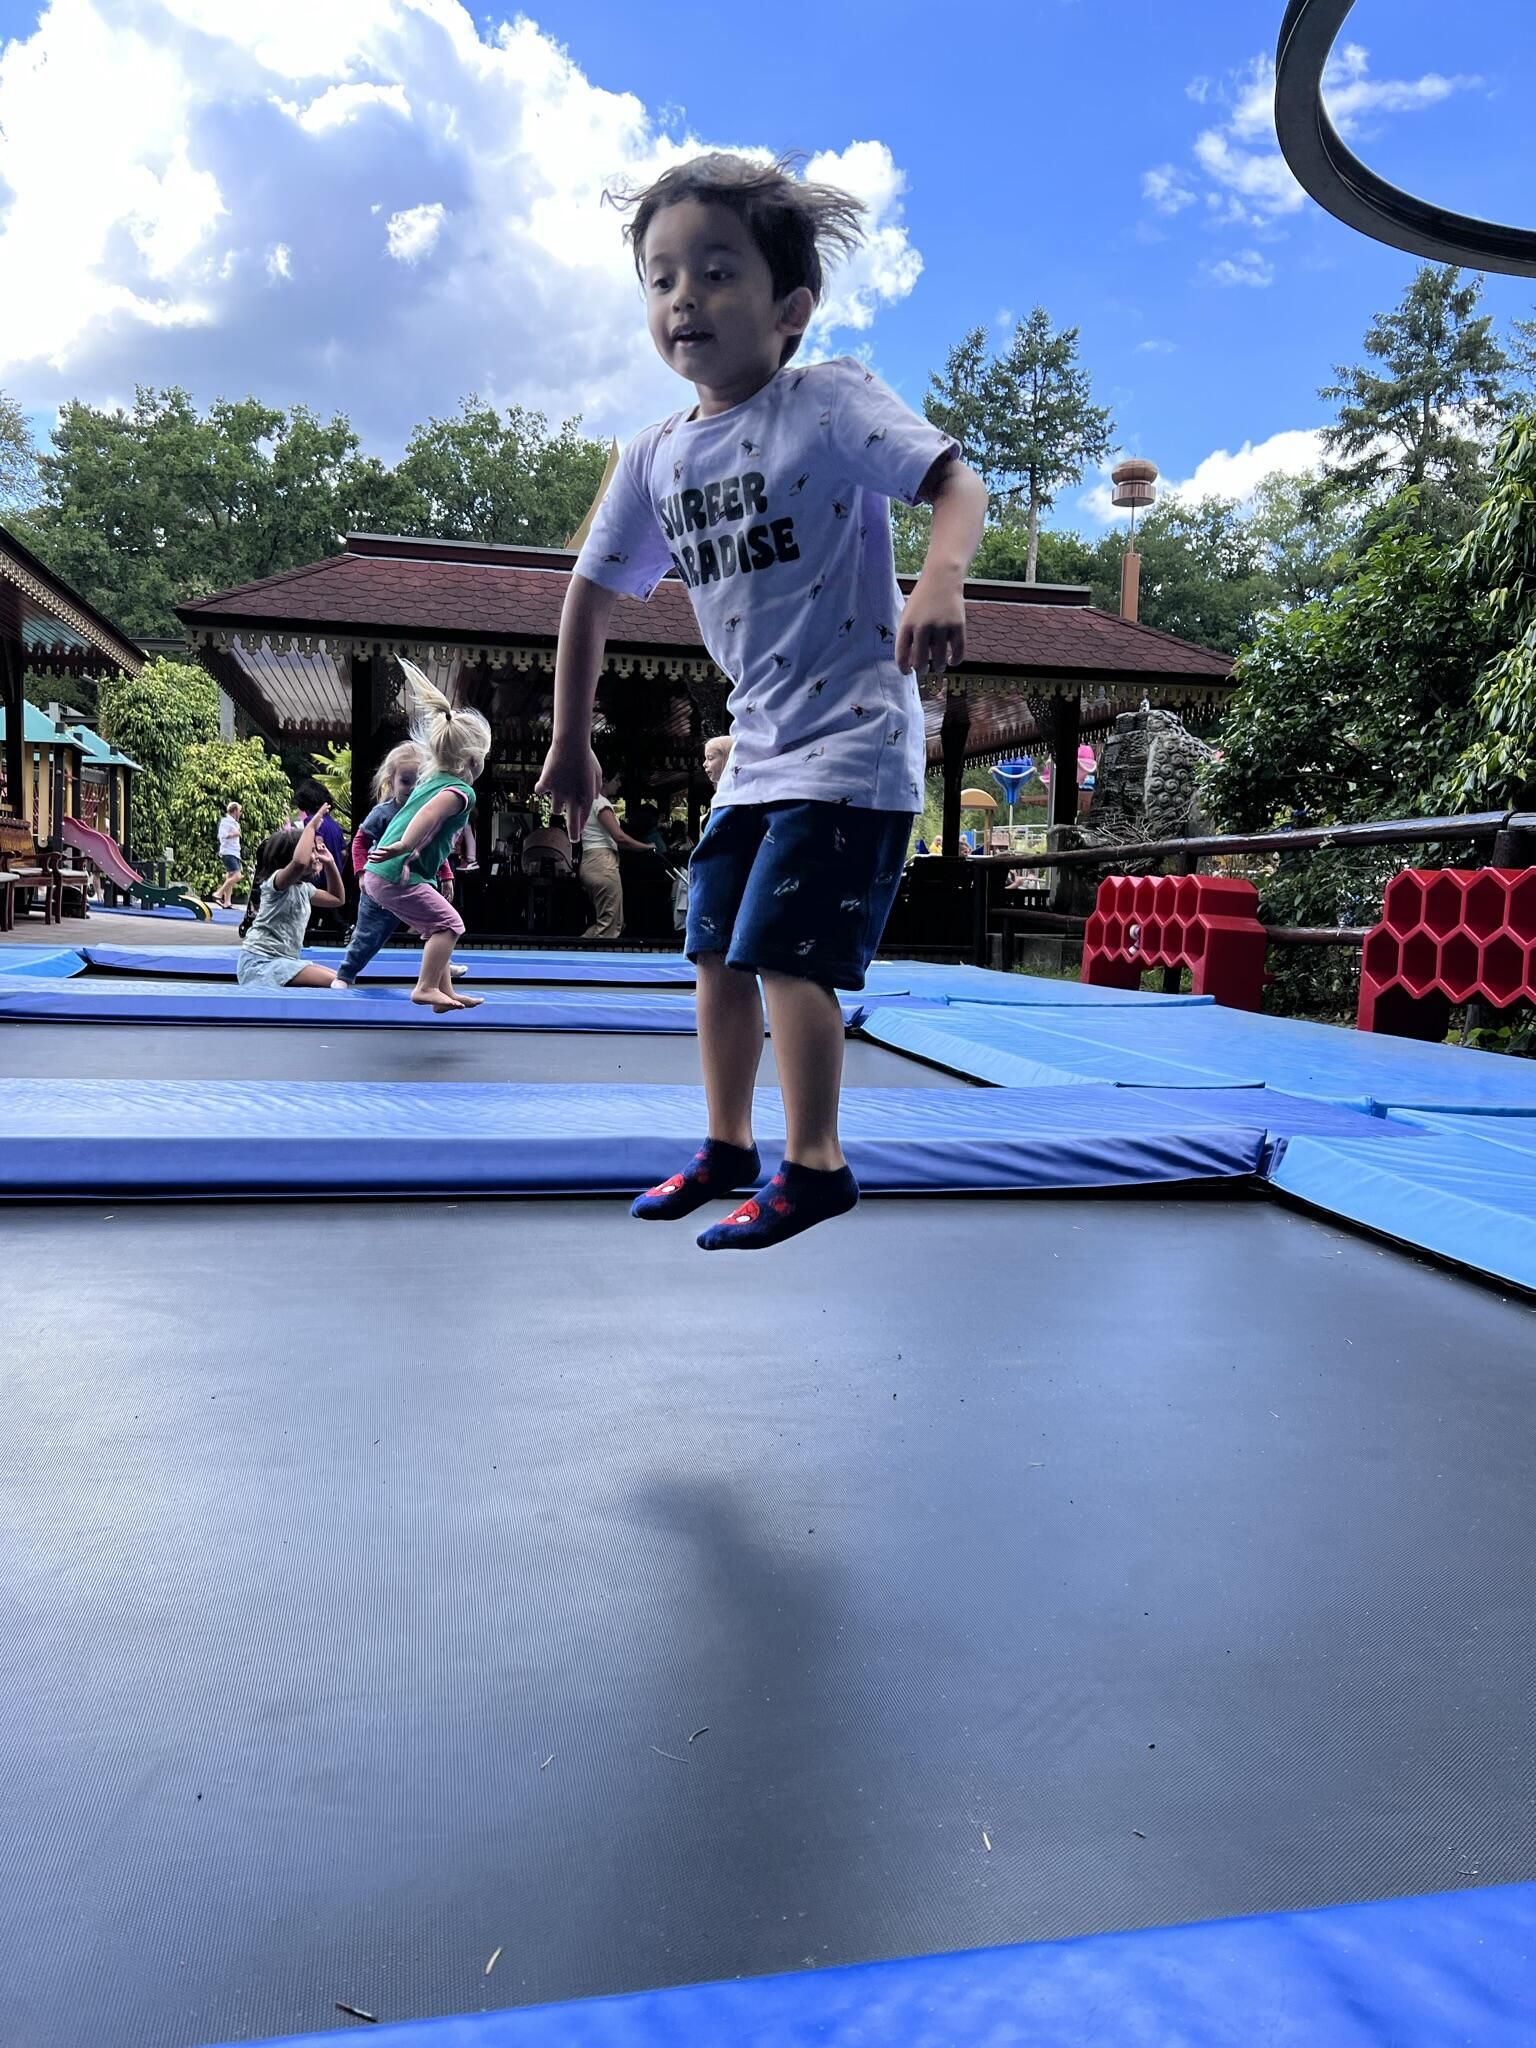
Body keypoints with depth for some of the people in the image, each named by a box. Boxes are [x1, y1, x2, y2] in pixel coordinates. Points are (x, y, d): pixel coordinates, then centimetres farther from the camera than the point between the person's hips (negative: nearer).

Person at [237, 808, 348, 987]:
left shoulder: (303, 888, 15)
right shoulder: (276, 881, -12)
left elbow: (337, 898, 29)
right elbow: (299, 862, -36)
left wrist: (330, 863, 18)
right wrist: (312, 825, -25)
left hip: (282, 960, 10)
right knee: (333, 983, -20)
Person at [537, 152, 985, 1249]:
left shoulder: (831, 401, -10)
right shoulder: (656, 457, 7)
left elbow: (956, 479, -19)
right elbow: (596, 592, 13)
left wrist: (942, 578, -40)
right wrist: (571, 741, 15)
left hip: (853, 741, -7)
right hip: (759, 748, 7)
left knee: (784, 947, -14)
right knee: (716, 945, 11)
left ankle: (815, 1164, 1)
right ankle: (727, 1143, 28)